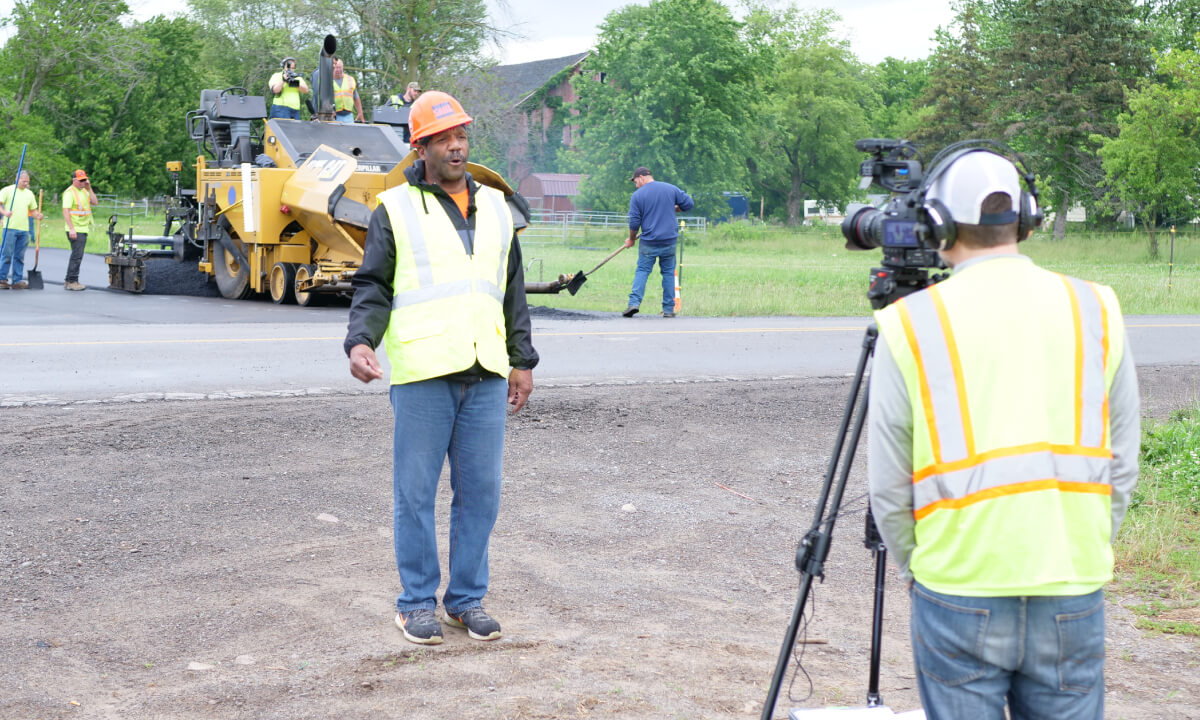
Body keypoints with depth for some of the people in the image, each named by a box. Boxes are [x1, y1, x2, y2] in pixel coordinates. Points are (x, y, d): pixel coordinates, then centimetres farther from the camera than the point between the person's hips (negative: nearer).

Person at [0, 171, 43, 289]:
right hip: (10, 227, -5)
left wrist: (37, 215, 0)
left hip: (24, 229, 5)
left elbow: (33, 210, 22)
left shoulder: (29, 193, 17)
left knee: (19, 256, 6)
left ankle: (17, 281, 9)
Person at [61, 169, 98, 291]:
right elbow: (65, 211, -16)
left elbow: (95, 202, 9)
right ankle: (72, 282, -6)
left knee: (77, 256, 12)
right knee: (77, 255, -10)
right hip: (75, 230, -9)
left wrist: (89, 188, 3)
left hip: (83, 229, 9)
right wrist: (71, 228, -23)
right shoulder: (70, 192, -10)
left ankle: (69, 281, 18)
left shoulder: (84, 191, 16)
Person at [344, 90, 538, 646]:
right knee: (416, 491, 1)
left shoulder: (495, 207, 18)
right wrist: (361, 341, -16)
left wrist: (522, 360, 17)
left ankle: (466, 598, 19)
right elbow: (372, 287, 1)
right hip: (422, 373, -4)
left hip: (486, 374, 4)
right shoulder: (395, 209, 5)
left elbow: (513, 292, 22)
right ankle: (417, 601, 14)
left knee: (480, 490, 6)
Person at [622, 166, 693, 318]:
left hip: (649, 243, -2)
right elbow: (689, 204, 7)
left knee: (642, 271, 5)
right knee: (668, 273, 11)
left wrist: (631, 240, 13)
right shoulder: (671, 189, 5)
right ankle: (669, 309, 11)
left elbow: (634, 222, -3)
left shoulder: (637, 195, -3)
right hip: (669, 241, 2)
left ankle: (634, 302, -11)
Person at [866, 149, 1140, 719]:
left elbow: (887, 486, 0)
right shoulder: (1096, 311, 5)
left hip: (958, 593, -2)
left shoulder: (911, 324, -3)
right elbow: (1123, 465, 8)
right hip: (1074, 593, 2)